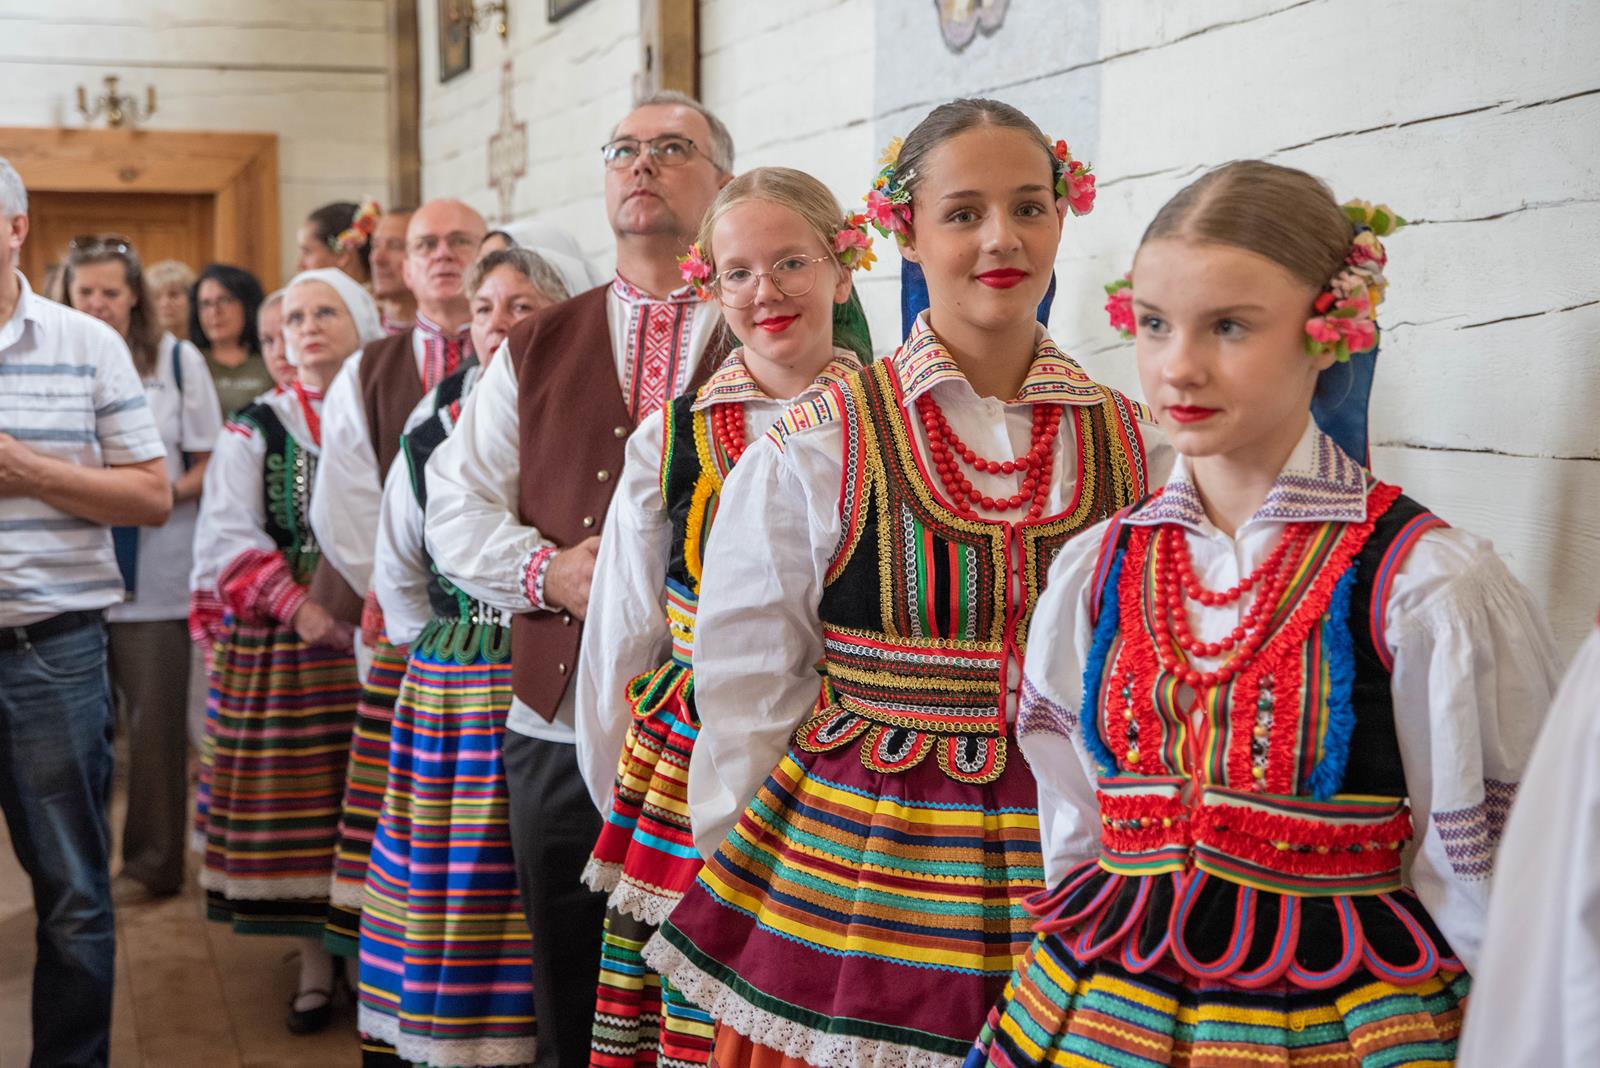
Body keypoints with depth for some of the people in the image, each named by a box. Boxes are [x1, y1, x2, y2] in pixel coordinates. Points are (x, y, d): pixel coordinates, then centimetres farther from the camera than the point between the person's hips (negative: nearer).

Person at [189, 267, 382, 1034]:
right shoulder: (257, 429, 8)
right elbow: (229, 539, -2)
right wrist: (301, 607, -14)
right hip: (282, 648, 1)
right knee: (298, 805, 2)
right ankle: (316, 964, 16)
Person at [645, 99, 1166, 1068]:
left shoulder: (1133, 445, 3)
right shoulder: (815, 452, -4)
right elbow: (747, 697, 2)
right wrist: (739, 875, 3)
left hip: (1071, 881, 2)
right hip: (858, 870, -2)